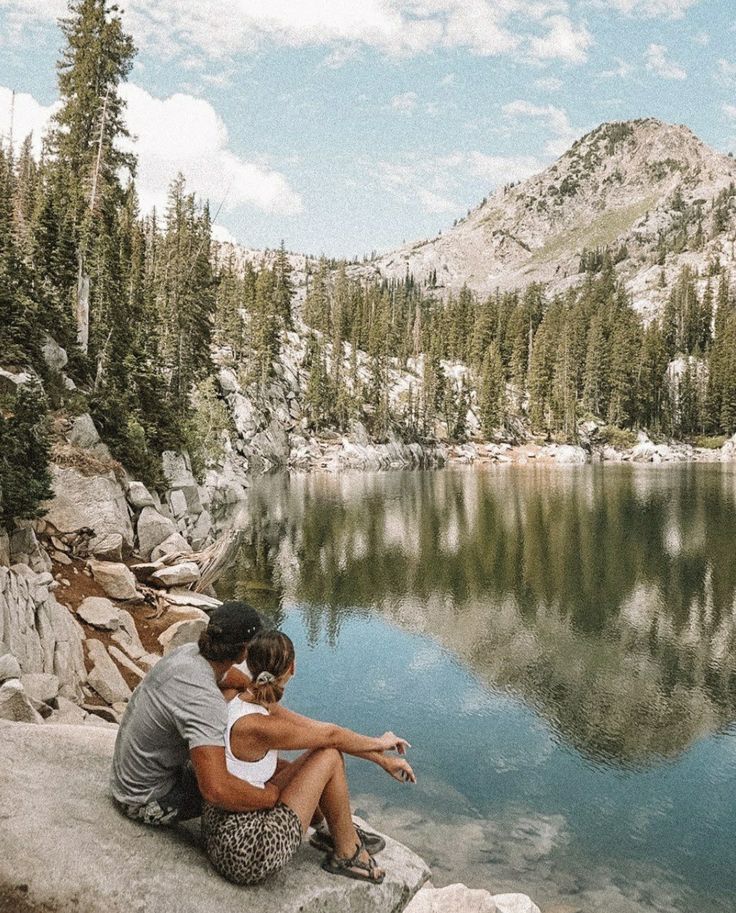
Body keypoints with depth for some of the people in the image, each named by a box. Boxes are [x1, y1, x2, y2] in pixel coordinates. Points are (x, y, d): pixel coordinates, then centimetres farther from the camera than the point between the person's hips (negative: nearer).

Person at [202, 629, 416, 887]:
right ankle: (347, 853, 14)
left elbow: (319, 730, 2)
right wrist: (379, 743, 5)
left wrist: (382, 759, 6)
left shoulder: (248, 702, -1)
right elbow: (331, 735, -13)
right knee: (329, 756, -5)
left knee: (325, 749, 11)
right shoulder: (254, 726, -26)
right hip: (246, 853, -9)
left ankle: (343, 834, 27)